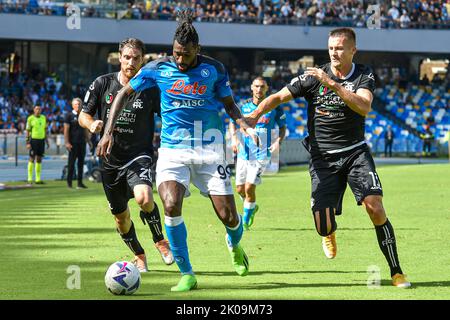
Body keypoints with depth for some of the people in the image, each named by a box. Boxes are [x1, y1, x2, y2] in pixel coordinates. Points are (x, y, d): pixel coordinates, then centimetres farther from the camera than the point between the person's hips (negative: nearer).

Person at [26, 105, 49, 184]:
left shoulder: (43, 118, 9)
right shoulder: (30, 118, -6)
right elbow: (27, 131, -6)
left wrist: (46, 140, 14)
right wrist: (27, 143, -12)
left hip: (41, 140, 5)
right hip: (33, 140, -5)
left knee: (39, 159, 7)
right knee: (32, 159, -4)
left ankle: (38, 179, 11)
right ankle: (30, 179, -1)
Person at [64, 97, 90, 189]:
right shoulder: (69, 116, -2)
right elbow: (66, 130, -6)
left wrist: (88, 140, 15)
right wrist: (67, 142, -13)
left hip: (82, 142, 5)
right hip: (73, 143, -5)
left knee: (81, 162, 6)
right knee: (71, 163, -3)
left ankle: (80, 183, 9)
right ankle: (69, 182, 4)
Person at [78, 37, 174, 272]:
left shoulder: (150, 88, -5)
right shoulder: (103, 84, -1)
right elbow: (83, 115, 5)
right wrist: (92, 124, -18)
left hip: (139, 156, -3)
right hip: (110, 159, 3)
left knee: (144, 198, -31)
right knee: (121, 217, 12)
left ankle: (160, 240, -3)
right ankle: (139, 255, 39)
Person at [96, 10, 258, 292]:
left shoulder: (214, 69, -1)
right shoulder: (159, 68, -1)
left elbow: (229, 103, 12)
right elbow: (124, 94, 9)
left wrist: (244, 126, -9)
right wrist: (109, 131, 2)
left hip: (209, 150, 0)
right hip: (173, 150, 0)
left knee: (228, 216, -3)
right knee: (172, 206, -25)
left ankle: (235, 245, 37)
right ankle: (187, 274, -11)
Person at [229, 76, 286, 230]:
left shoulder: (274, 107, 0)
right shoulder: (244, 107, 5)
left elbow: (283, 127, 9)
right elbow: (233, 123, 14)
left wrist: (278, 141, -9)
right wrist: (234, 138, -5)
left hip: (261, 154, -3)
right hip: (244, 153, 3)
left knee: (249, 188, -13)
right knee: (240, 189, 6)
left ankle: (245, 221, 3)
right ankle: (252, 207, 37)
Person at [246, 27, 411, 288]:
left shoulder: (364, 76, -2)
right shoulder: (313, 77, -3)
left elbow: (364, 107, -20)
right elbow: (278, 97, -2)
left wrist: (333, 84, -28)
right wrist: (255, 115, -20)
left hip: (355, 152, 0)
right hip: (323, 158, 0)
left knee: (375, 208, -20)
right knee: (324, 228, -8)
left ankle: (396, 272, -7)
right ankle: (330, 231, 35)